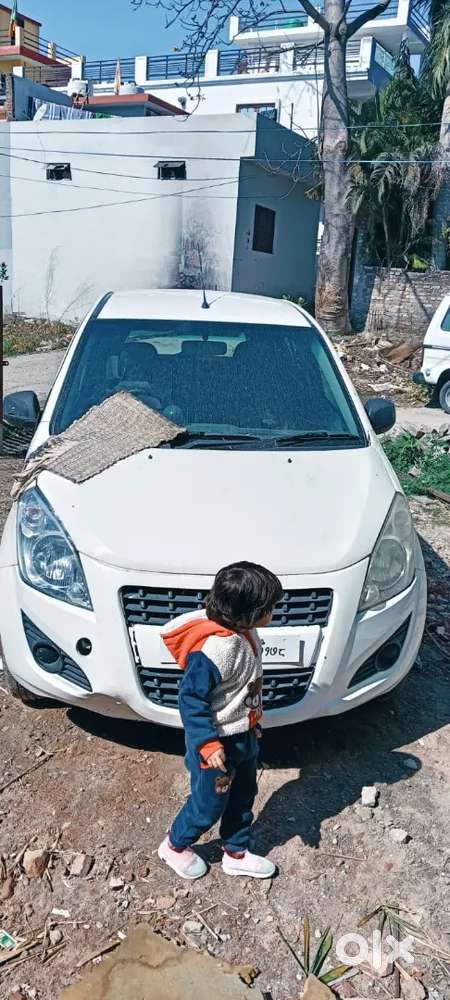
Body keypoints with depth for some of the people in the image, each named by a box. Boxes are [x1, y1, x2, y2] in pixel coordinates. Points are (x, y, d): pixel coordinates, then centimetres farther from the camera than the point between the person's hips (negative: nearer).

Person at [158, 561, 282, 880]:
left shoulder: (245, 633, -5)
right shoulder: (212, 648, -34)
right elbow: (191, 698, -27)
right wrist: (207, 743, -28)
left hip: (245, 736, 8)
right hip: (218, 742, -8)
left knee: (243, 797, 23)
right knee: (209, 805, 12)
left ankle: (237, 853, 43)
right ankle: (175, 846, 39)